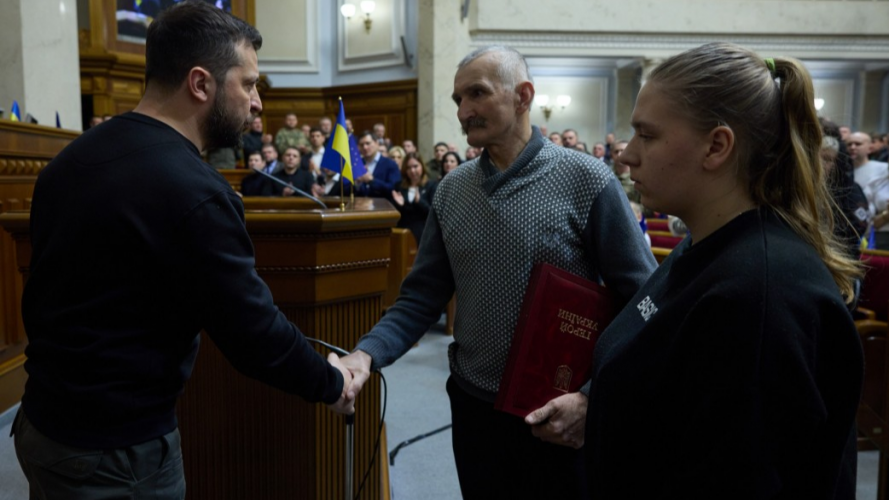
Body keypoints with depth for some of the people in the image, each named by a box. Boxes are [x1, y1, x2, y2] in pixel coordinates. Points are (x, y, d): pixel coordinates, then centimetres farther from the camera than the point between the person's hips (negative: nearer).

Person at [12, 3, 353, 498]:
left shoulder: (74, 156, 2)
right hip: (117, 449, -8)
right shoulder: (193, 192, -25)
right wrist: (331, 383, -5)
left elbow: (50, 291, 11)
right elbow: (255, 334, -22)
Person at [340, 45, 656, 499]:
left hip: (559, 420, -3)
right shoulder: (450, 191, 2)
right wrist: (368, 353, -14)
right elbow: (422, 298, 2)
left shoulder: (587, 181, -11)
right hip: (474, 409, 4)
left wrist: (594, 399, -18)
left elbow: (643, 304, -11)